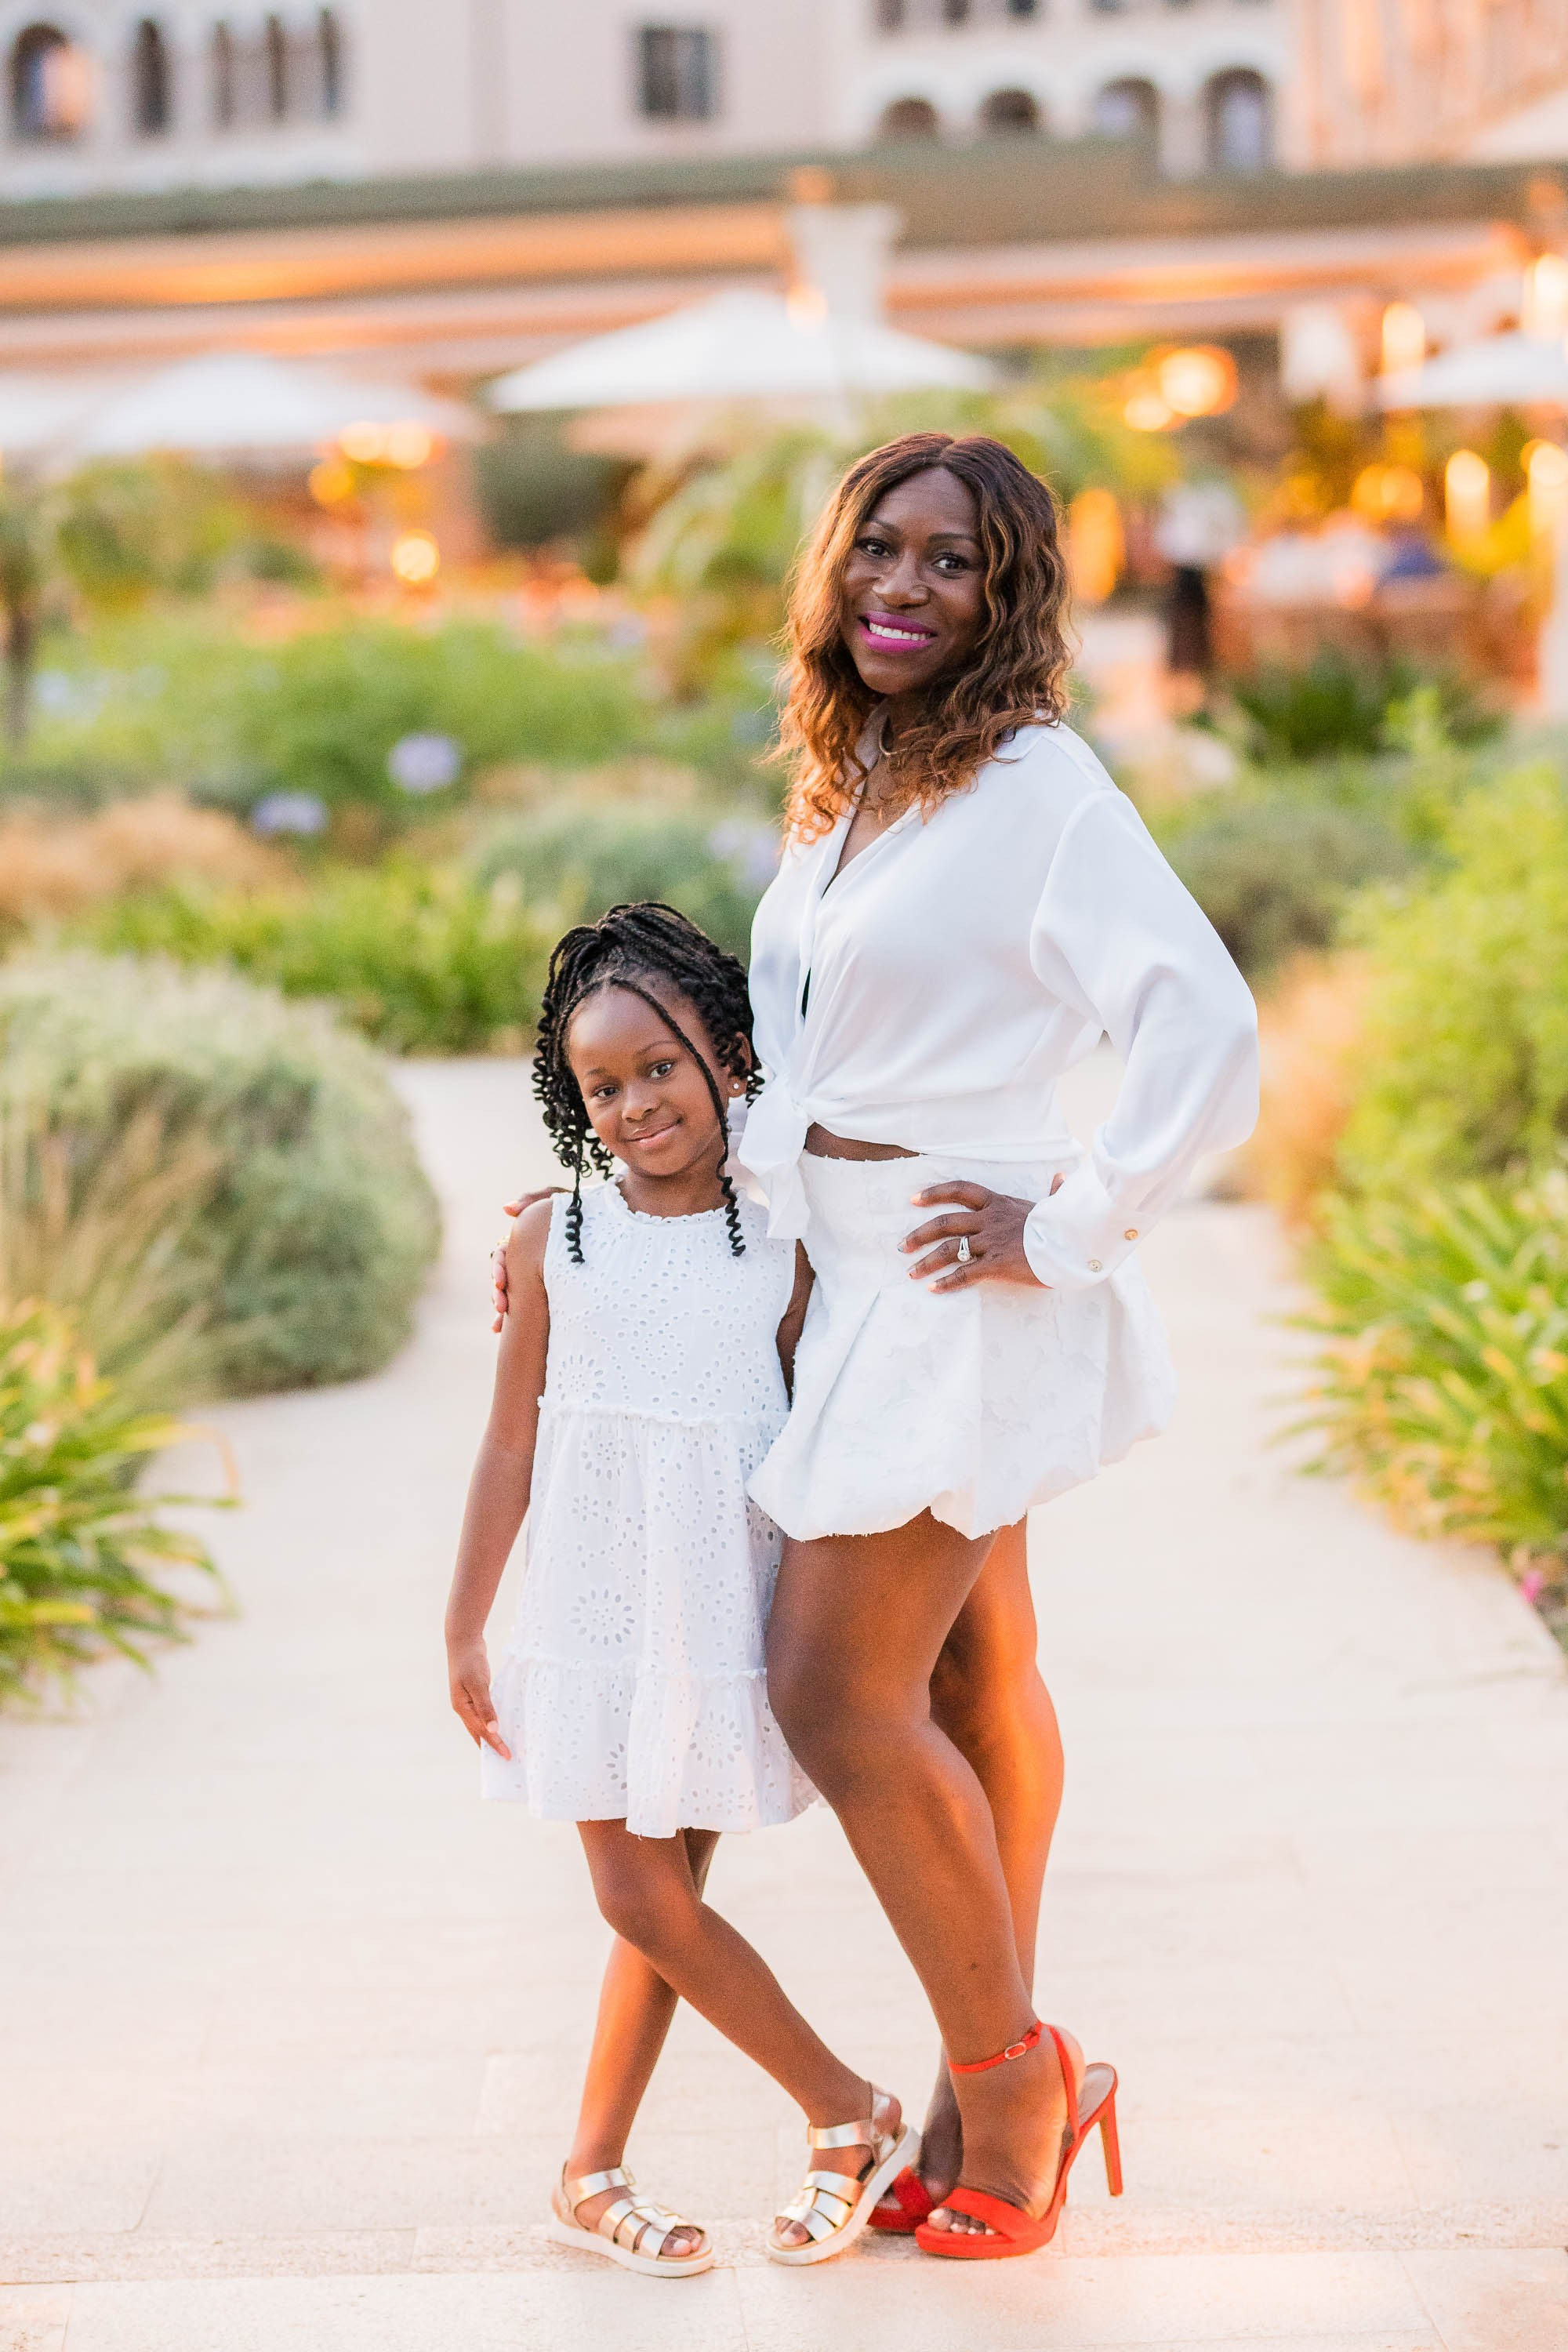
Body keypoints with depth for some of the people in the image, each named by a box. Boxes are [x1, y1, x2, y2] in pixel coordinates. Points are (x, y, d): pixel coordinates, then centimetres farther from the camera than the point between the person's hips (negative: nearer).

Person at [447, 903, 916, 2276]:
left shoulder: (781, 1248, -2)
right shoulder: (552, 1243, -1)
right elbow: (512, 1444, 4)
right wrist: (466, 1628, 5)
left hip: (721, 1616, 0)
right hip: (593, 1612, 0)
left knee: (662, 1903, 6)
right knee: (642, 1900, -2)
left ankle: (593, 2177, 21)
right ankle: (853, 2112, 14)